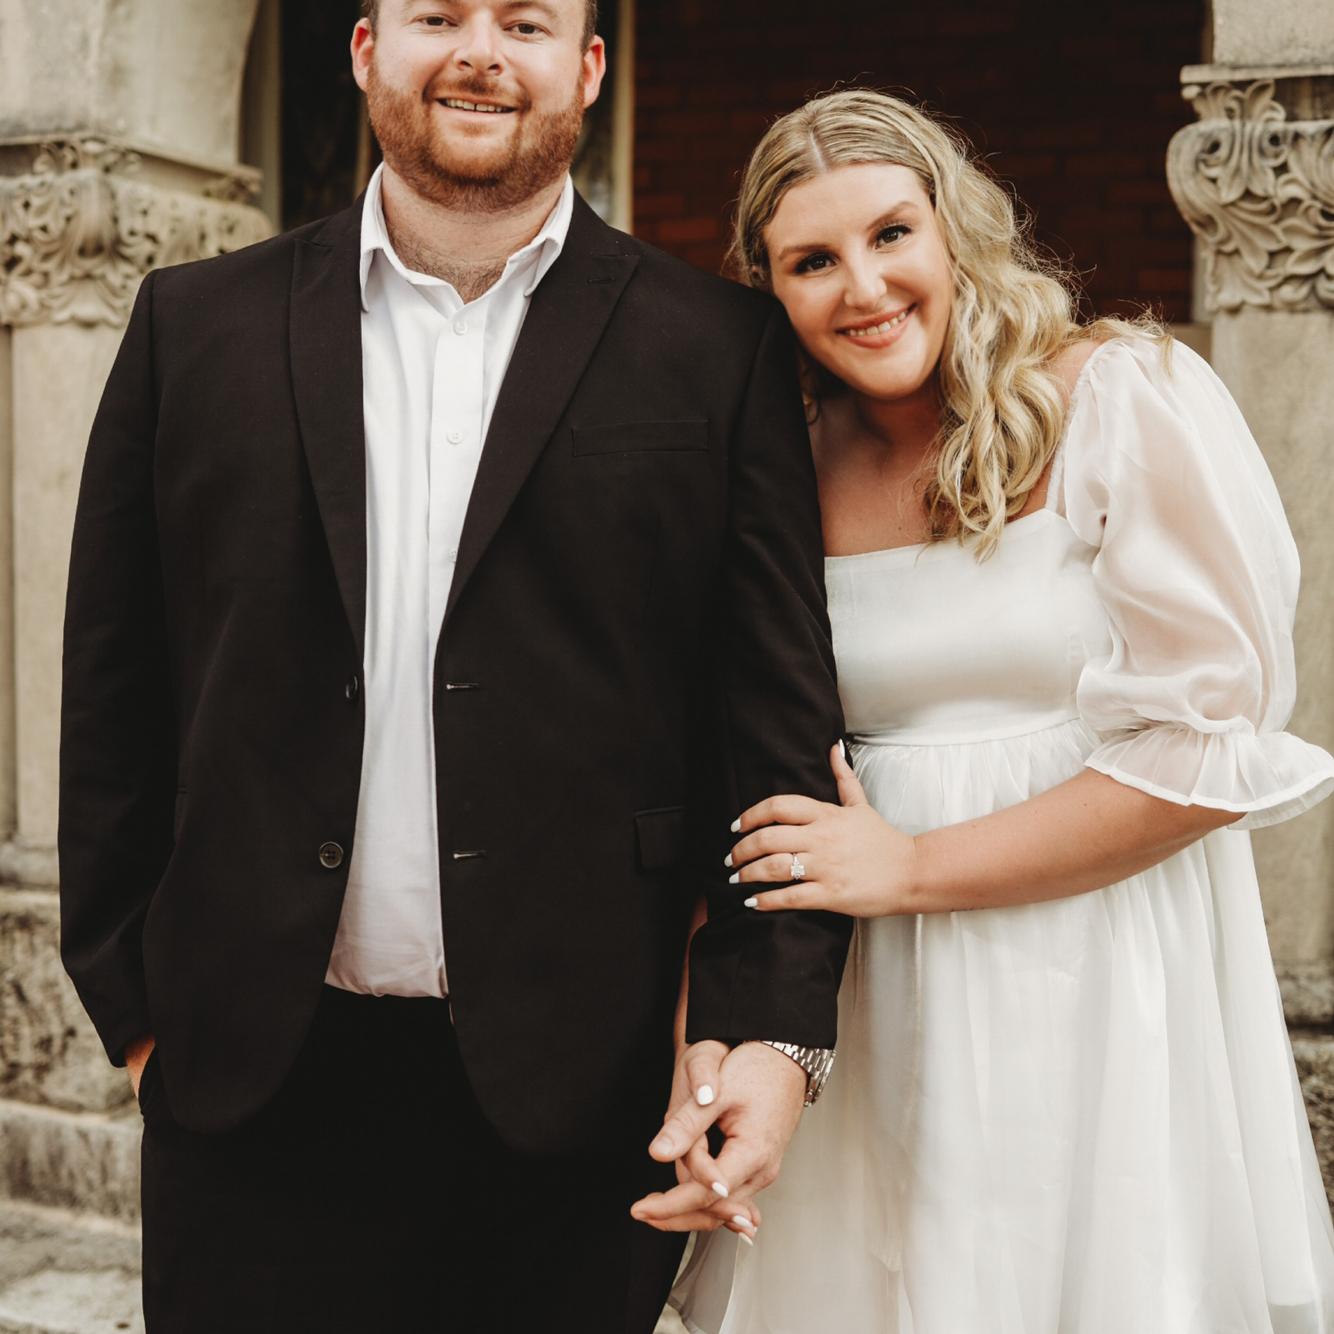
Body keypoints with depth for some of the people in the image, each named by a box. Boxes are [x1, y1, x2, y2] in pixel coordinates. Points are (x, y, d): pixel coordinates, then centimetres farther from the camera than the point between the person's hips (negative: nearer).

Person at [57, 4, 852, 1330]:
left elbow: (780, 718, -3)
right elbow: (114, 698, 7)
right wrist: (130, 998, 4)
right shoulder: (197, 326, 6)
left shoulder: (718, 353, 1)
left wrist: (768, 1029, -9)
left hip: (577, 1095, -1)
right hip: (254, 1084, 1)